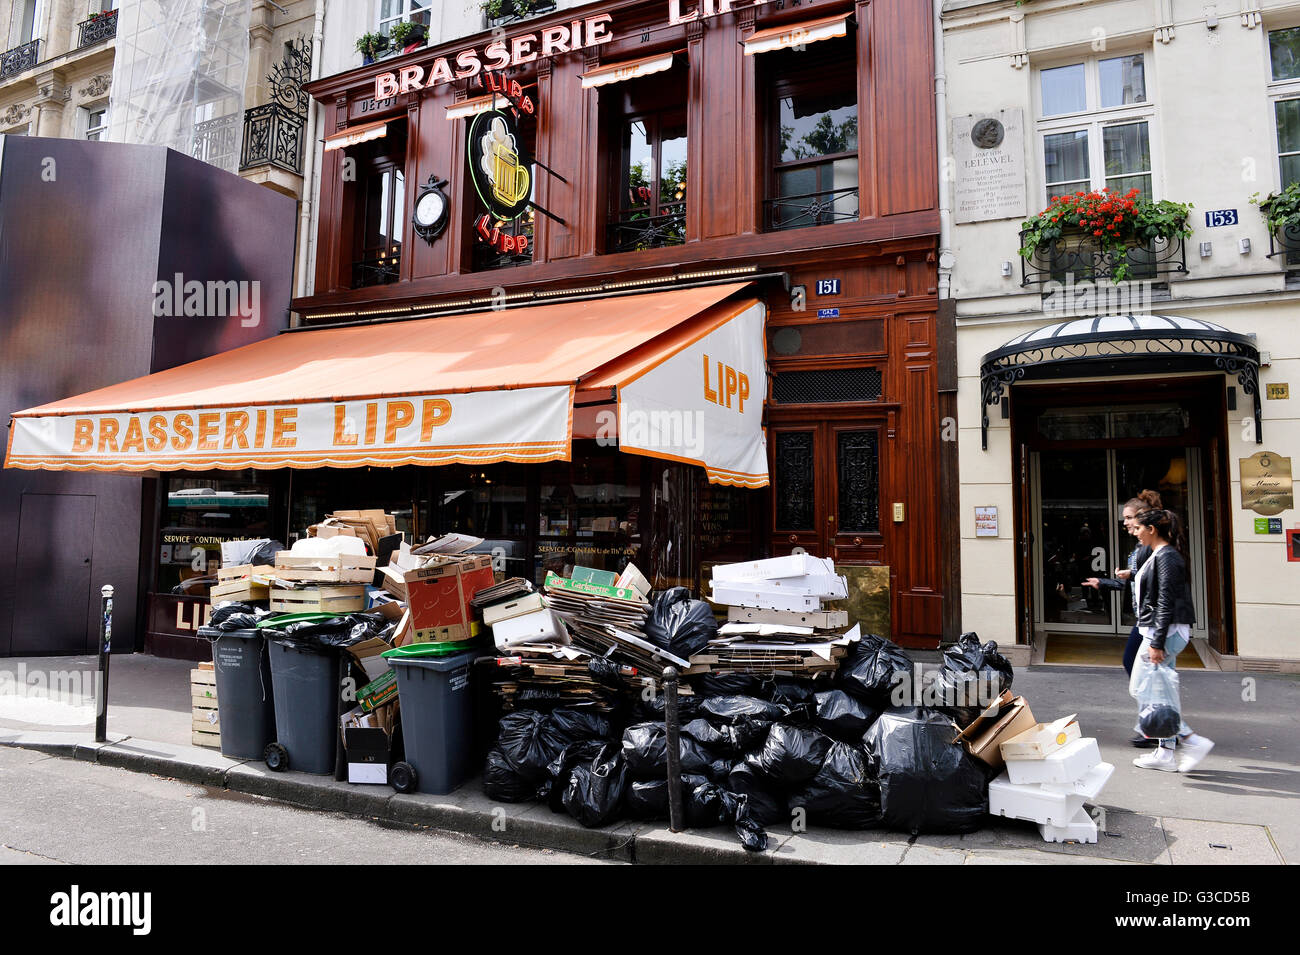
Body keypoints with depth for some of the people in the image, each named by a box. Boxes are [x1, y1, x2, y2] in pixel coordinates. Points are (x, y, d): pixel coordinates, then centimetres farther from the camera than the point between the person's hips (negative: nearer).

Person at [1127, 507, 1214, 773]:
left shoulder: (1166, 557, -15)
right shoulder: (1161, 555, 15)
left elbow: (1166, 603, -21)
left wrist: (1157, 643, -22)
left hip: (1165, 632, -11)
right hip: (1160, 632, 11)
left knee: (1141, 689, -5)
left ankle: (1191, 740, -2)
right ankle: (1165, 753, 15)